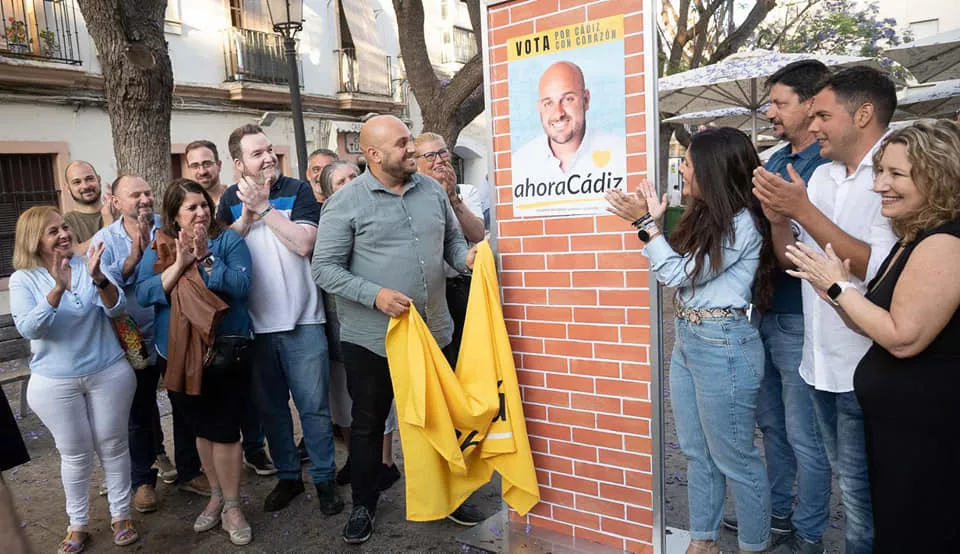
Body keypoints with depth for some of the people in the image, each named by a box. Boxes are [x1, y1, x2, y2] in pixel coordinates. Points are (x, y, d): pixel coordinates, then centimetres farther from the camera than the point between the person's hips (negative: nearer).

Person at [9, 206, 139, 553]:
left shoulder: (88, 265, -3)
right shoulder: (23, 279, -5)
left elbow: (117, 309, -12)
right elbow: (28, 329, -18)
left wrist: (99, 279, -31)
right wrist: (57, 289, -31)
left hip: (108, 373, 1)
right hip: (55, 383, -1)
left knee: (112, 445, 10)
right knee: (75, 453, 10)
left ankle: (121, 515, 26)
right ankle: (78, 524, 28)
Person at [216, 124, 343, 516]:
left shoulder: (299, 191, -2)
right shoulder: (232, 198, 8)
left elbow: (304, 243, -14)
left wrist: (263, 207, -14)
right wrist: (247, 215, -11)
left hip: (302, 320, -3)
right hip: (255, 322, 4)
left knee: (313, 405, 2)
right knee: (271, 406, 13)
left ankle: (325, 478, 18)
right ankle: (288, 476, 30)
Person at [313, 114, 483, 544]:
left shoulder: (432, 190, 5)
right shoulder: (345, 203, -10)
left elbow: (451, 238, 15)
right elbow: (325, 269, -11)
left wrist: (465, 257, -8)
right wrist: (375, 295, -23)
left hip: (433, 332, 4)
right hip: (370, 339, -4)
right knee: (368, 423, 13)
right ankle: (363, 506, 34)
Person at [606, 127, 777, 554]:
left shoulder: (742, 223, -15)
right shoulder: (703, 217, 11)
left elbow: (678, 273, -14)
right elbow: (676, 273, 10)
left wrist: (645, 223, -11)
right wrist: (653, 222, 5)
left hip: (723, 346, -9)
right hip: (686, 339, 9)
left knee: (733, 457, 5)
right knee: (696, 451, 17)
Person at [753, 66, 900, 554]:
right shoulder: (822, 176, 8)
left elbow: (881, 269, -25)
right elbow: (792, 260, 10)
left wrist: (802, 210, -22)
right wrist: (777, 217, -9)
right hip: (820, 361, 7)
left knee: (862, 492, 9)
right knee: (847, 478, 22)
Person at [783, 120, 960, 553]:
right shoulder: (912, 239, 10)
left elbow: (904, 338, -25)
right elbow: (880, 328, 11)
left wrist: (840, 286, -17)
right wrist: (835, 294, -4)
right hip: (897, 418, 10)